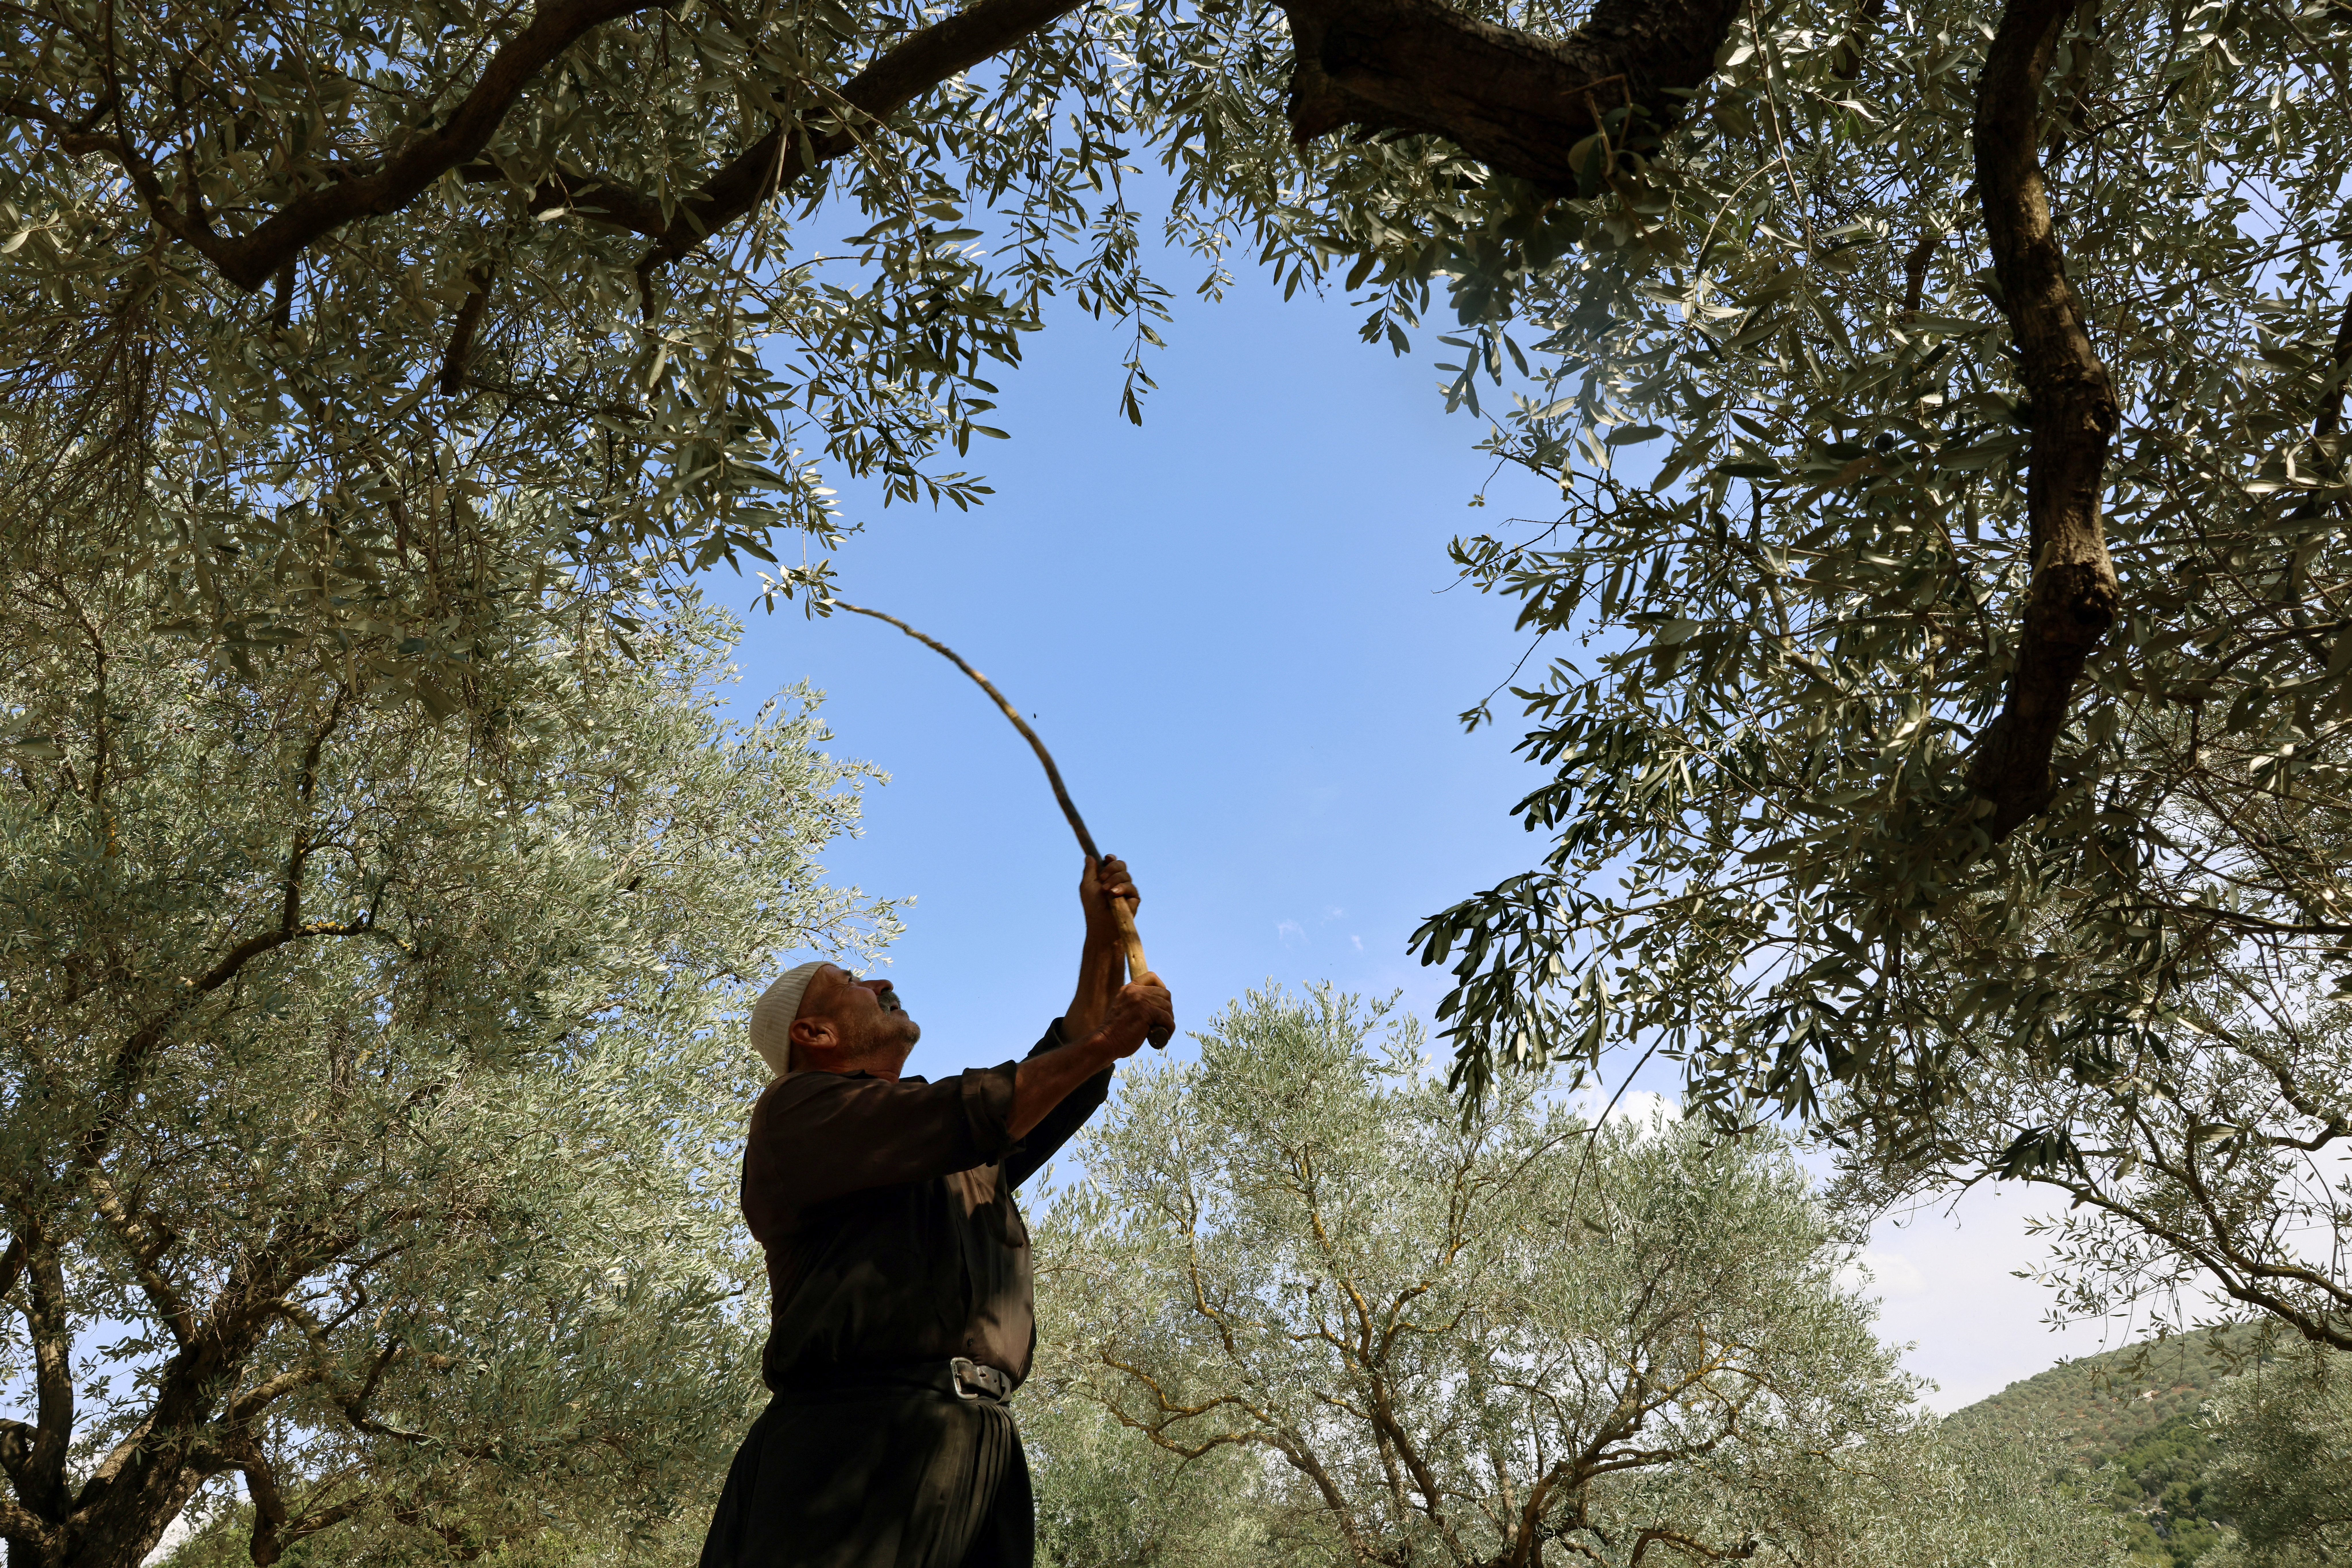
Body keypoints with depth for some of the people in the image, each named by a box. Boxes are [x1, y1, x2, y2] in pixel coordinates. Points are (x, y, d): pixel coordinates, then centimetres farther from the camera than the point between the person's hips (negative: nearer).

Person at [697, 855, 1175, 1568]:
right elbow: (965, 1120, -6)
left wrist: (1104, 934, 29)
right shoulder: (798, 1108, 6)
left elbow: (1067, 1072, 33)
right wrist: (1106, 1040, 1)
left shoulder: (967, 1158, 30)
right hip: (860, 1433, -6)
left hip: (982, 1443, 7)